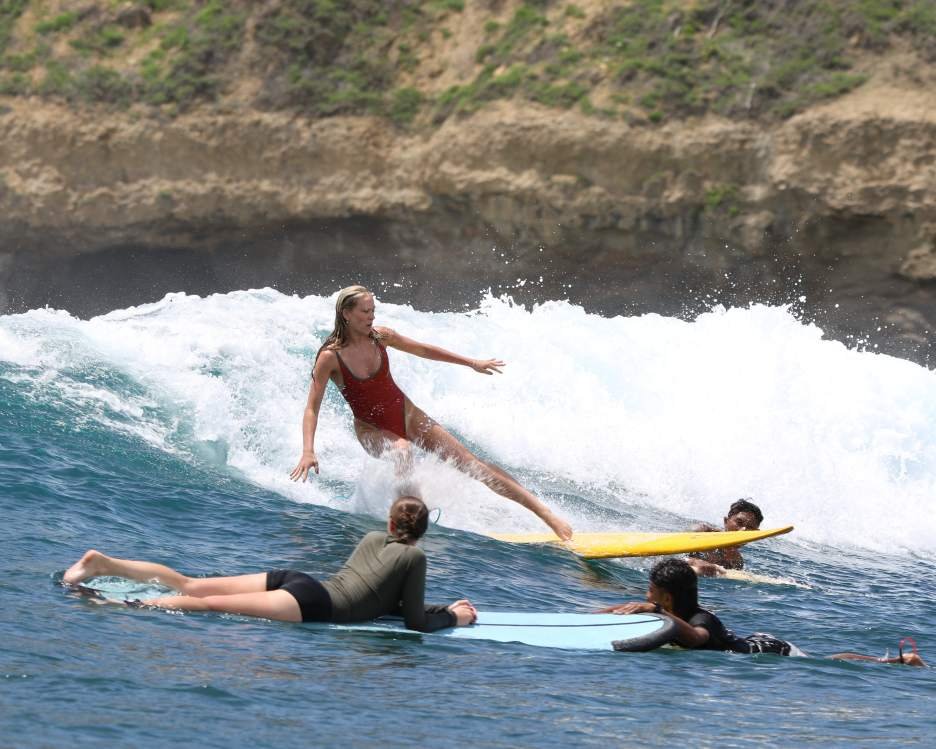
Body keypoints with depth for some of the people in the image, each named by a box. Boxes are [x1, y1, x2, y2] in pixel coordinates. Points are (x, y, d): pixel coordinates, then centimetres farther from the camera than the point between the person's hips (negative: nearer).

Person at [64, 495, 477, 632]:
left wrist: (441, 607, 36)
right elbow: (416, 622, 1)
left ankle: (101, 562, -9)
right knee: (210, 603, -22)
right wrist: (453, 616, 18)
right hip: (312, 602, -7)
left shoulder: (371, 539, 26)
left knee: (191, 586, 0)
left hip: (294, 580, 7)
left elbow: (384, 598, 37)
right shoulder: (415, 557, 3)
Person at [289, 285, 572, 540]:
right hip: (371, 429, -3)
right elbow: (312, 408, -21)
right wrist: (308, 452, -35)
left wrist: (472, 363, 12)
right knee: (401, 452, -41)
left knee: (471, 462, -6)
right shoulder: (330, 357, -21)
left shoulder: (379, 337, -8)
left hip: (406, 415, 3)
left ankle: (545, 513, -9)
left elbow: (423, 350, 7)